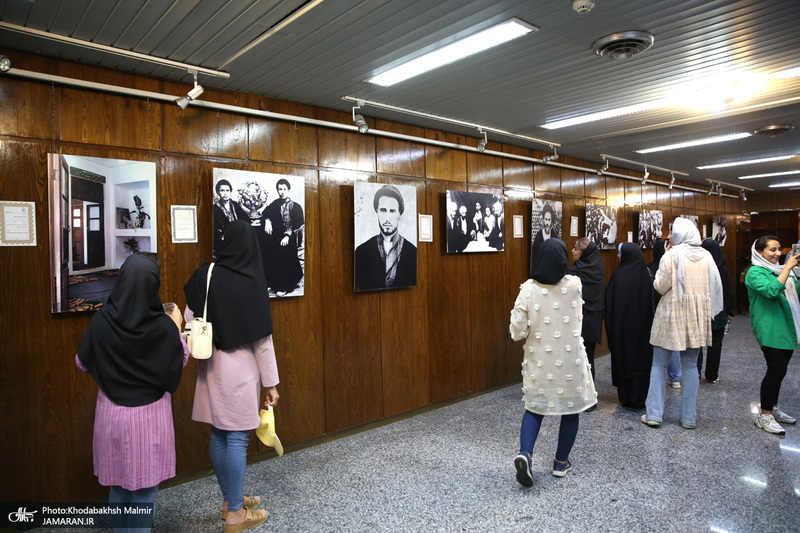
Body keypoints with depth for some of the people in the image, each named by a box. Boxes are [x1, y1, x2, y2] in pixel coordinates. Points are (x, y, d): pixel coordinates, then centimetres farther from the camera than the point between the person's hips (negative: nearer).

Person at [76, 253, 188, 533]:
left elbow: (82, 363, 2)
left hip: (112, 413, 3)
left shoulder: (101, 320, -12)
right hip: (150, 415, -3)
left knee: (119, 485, 21)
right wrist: (177, 328, 6)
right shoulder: (164, 326, -19)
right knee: (145, 487, 12)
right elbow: (179, 364, -4)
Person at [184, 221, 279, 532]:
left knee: (219, 435, 16)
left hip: (211, 367, 5)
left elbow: (190, 319, 2)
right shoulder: (252, 283, -14)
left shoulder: (205, 276, -3)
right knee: (236, 439, 4)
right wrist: (271, 382, -4)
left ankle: (229, 500, 33)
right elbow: (262, 339, -12)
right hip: (241, 370, -5)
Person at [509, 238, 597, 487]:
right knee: (570, 409, 17)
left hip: (538, 360, 1)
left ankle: (525, 453, -3)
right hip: (570, 359, 0)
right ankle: (561, 462, 29)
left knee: (535, 407, 16)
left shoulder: (528, 289, -12)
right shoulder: (574, 285, -11)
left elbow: (517, 331, -12)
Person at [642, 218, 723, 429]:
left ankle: (654, 414, 4)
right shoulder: (706, 256, 4)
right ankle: (689, 417, 15)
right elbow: (716, 287, 8)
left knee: (659, 364, 4)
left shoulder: (672, 255, -11)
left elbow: (660, 286, -11)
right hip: (697, 316, 5)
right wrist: (709, 312, 17)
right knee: (690, 366, 11)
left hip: (672, 314, -4)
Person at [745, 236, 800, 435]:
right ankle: (764, 416, -2)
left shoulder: (780, 270, 15)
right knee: (776, 370, -10)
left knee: (779, 370, 14)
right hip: (770, 328, -8)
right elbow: (772, 291, -26)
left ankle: (773, 408, 26)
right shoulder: (755, 272, -10)